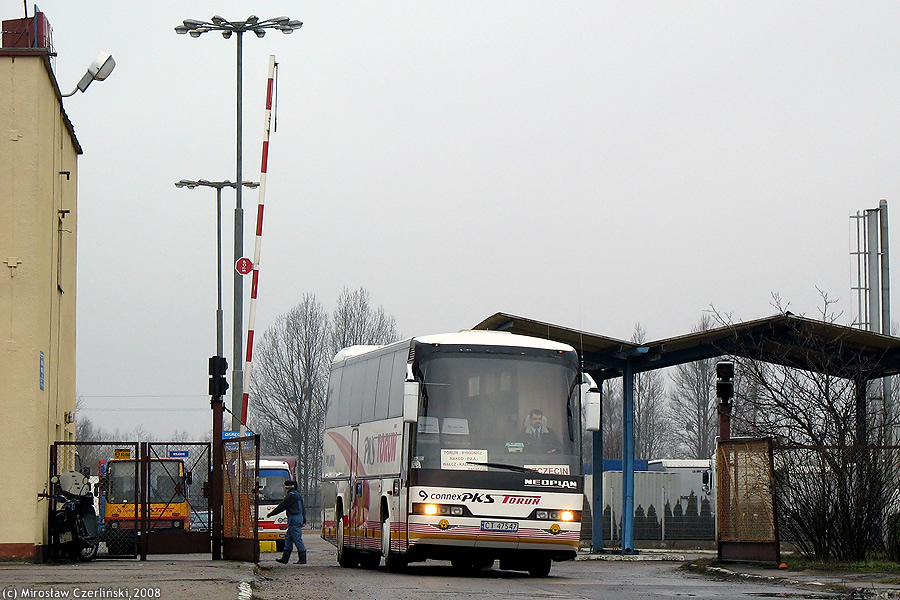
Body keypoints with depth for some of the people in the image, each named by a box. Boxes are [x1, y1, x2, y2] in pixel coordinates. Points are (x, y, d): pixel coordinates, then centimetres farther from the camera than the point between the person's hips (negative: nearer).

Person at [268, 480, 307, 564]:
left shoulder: (291, 495, -12)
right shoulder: (297, 494, 19)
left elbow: (282, 507, -12)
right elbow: (303, 509, 25)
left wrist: (270, 514, -3)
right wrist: (304, 520, 30)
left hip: (294, 520, -10)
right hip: (299, 518, 10)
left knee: (297, 539, -8)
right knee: (288, 538, 12)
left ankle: (303, 559, -7)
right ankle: (285, 558, 14)